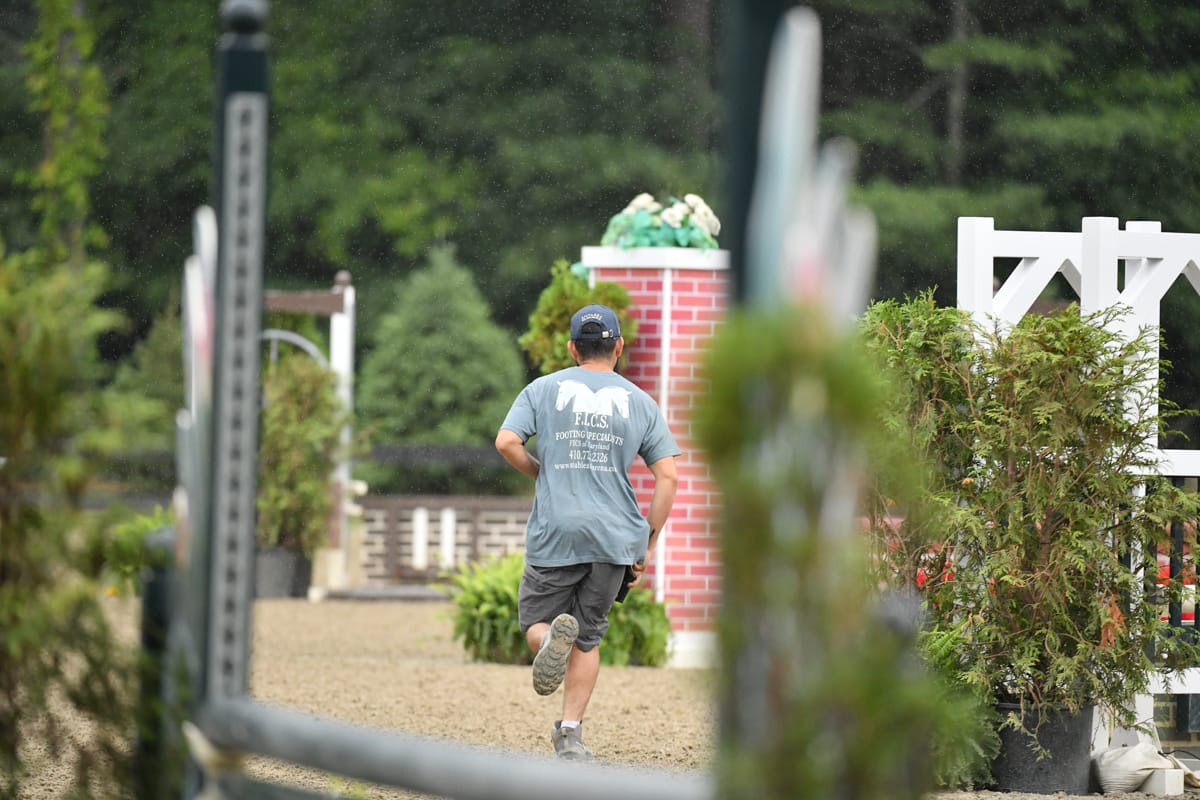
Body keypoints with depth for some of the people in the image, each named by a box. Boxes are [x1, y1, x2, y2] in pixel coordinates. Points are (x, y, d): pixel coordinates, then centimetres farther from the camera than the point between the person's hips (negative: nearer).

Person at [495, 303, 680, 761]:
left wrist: (541, 474, 12)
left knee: (535, 622, 13)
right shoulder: (640, 401, 9)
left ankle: (552, 637, -22)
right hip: (616, 536, 1)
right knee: (589, 637, 13)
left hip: (554, 533, -1)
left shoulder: (543, 389, 7)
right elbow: (667, 476, 2)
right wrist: (647, 545, 7)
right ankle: (570, 734, 3)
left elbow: (507, 442, -7)